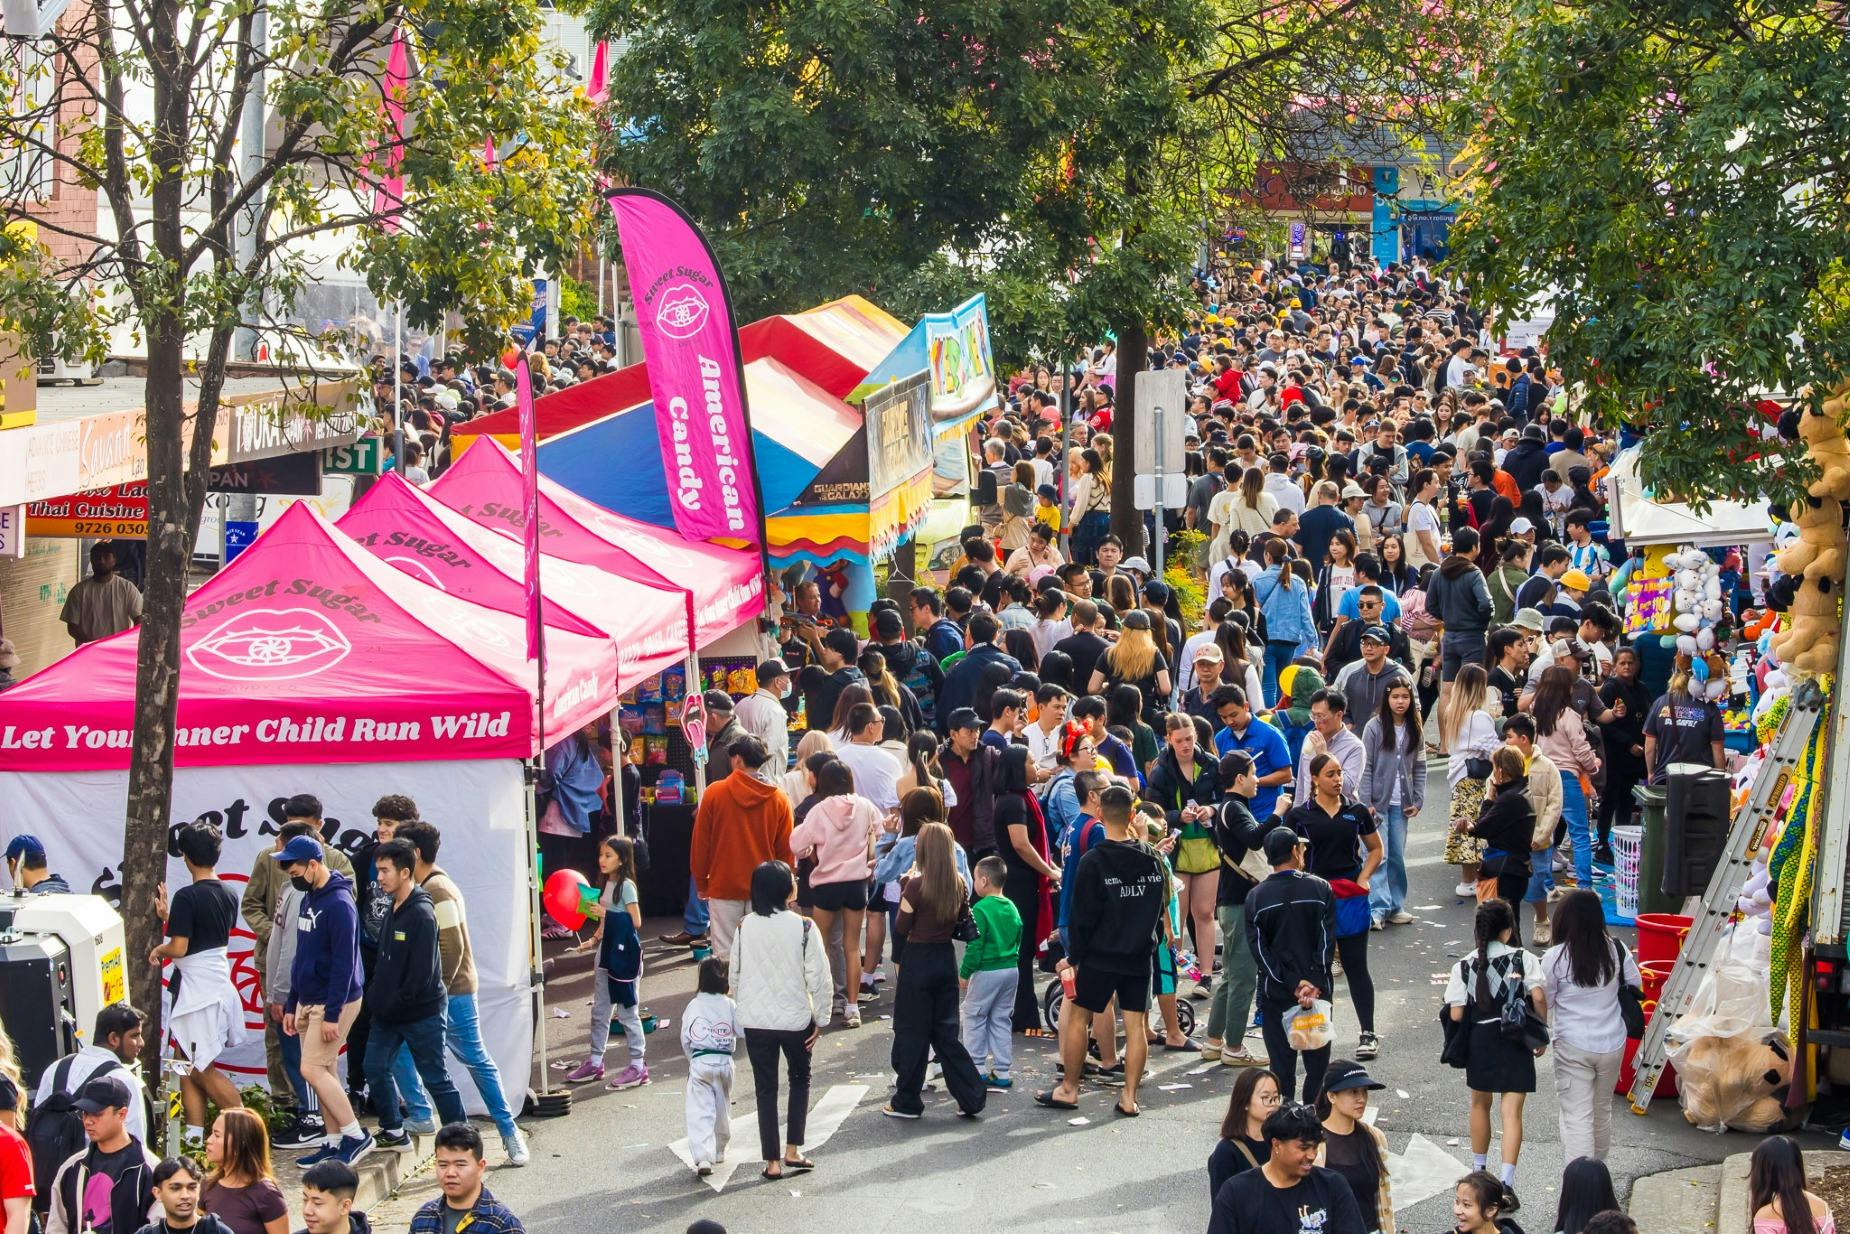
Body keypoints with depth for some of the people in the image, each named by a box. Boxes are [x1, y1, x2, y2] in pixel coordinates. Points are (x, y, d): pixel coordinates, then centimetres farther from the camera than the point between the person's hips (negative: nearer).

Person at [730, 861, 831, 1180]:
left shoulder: (745, 927, -3)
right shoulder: (803, 927, -12)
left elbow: (734, 975, 4)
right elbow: (819, 979, -11)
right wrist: (819, 1019, 1)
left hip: (755, 1020, 2)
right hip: (795, 1019, -2)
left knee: (766, 1088, 10)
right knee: (800, 1079, 21)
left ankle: (773, 1161, 9)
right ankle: (793, 1151, 15)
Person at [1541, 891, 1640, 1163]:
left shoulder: (1556, 957, -14)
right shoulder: (1616, 950, -5)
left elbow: (1545, 1002, -5)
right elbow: (1636, 984, 11)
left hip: (1573, 1048, -4)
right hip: (1612, 1045, 4)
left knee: (1576, 1117, -3)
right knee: (1602, 1110, 23)